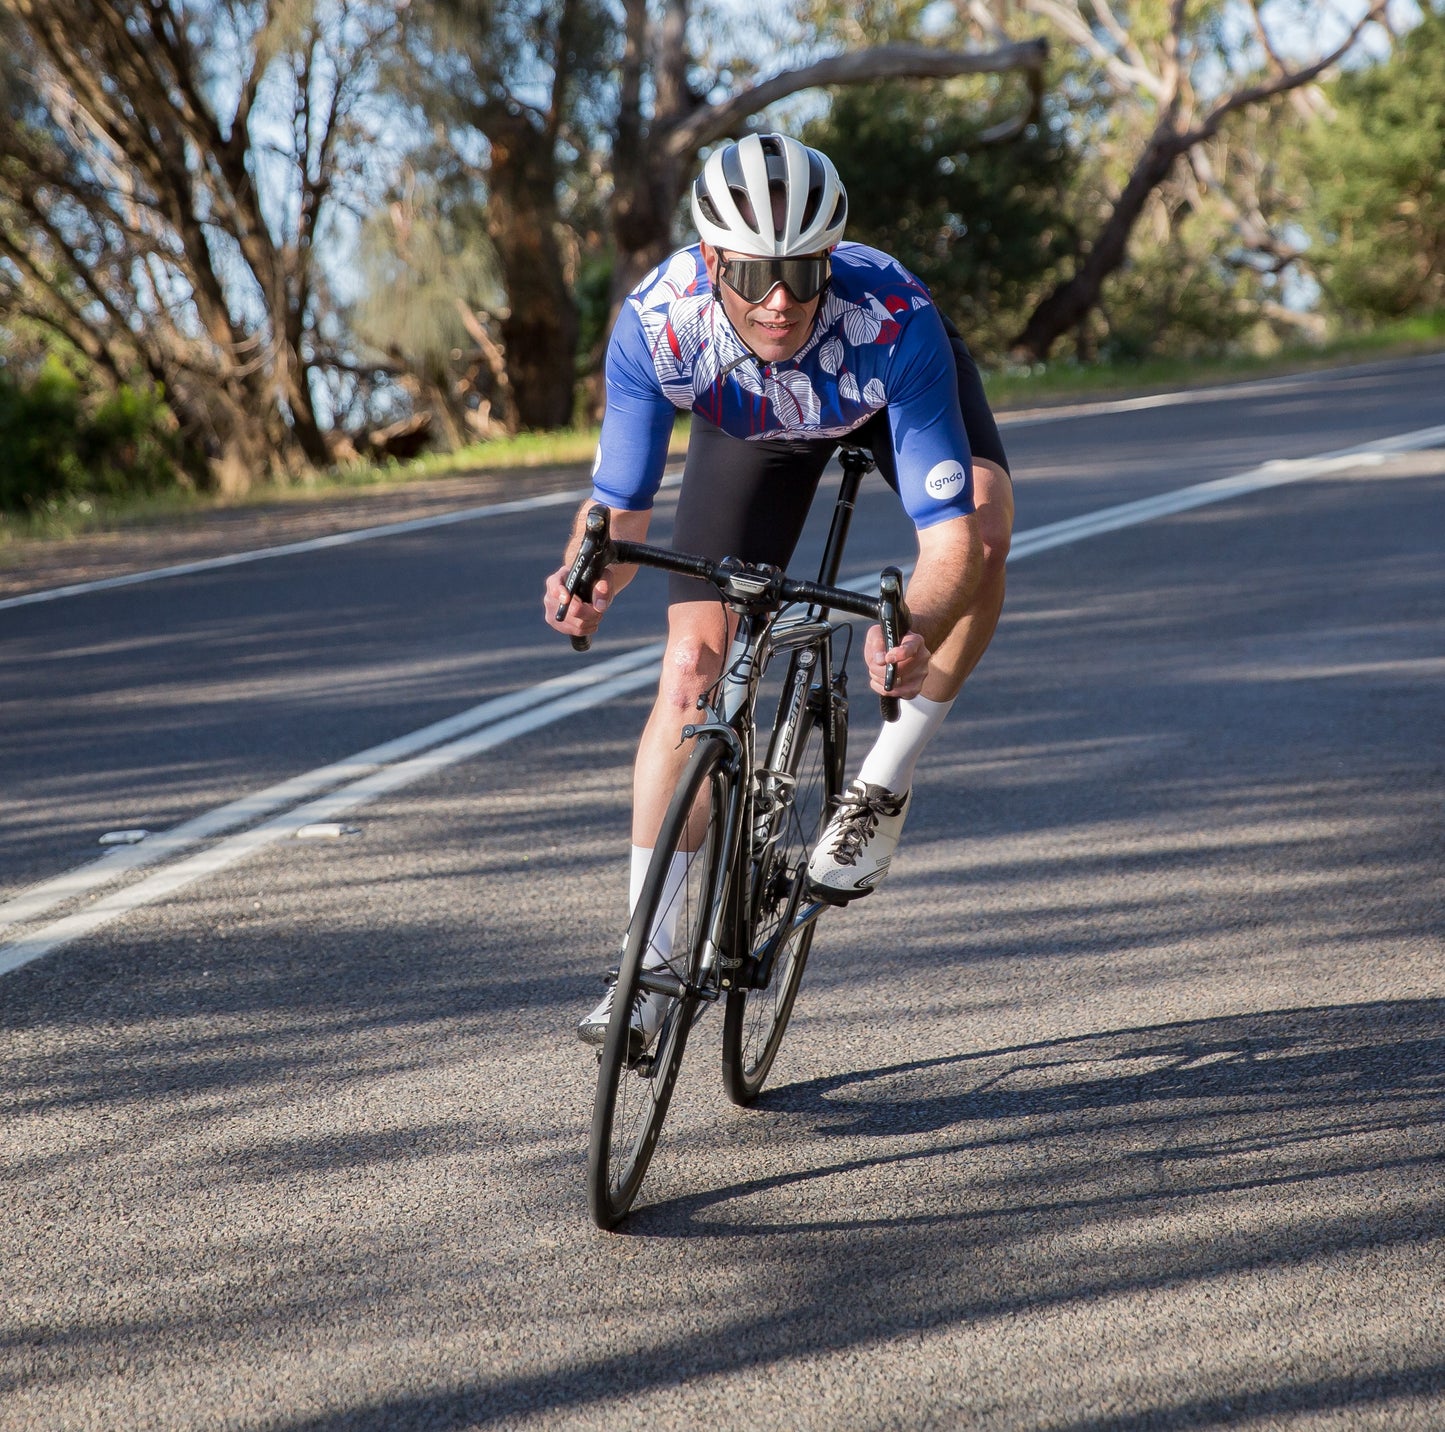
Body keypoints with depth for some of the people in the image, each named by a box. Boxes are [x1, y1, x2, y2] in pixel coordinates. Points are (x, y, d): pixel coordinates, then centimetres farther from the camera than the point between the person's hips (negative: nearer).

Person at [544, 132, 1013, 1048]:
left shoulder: (893, 323, -44)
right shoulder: (657, 326, -38)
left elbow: (950, 538, -45)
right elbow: (620, 506, -28)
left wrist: (915, 635, -65)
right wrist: (591, 585, -50)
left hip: (889, 392, -1)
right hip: (750, 418, 1)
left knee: (985, 530, -33)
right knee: (692, 662, -8)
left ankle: (884, 785, -13)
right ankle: (649, 960, 2)